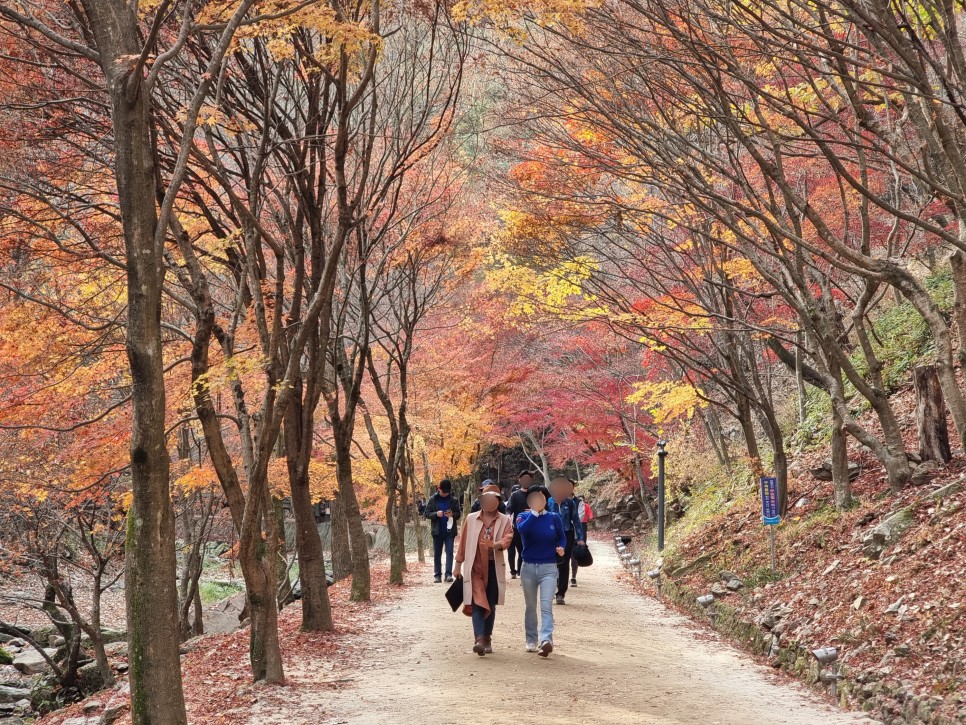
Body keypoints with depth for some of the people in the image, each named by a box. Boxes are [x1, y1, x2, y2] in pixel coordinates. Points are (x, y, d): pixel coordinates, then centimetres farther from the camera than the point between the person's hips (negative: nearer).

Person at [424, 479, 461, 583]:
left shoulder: (453, 500, 3)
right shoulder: (433, 499, 1)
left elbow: (458, 514, 5)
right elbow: (427, 513, -1)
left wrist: (452, 514, -17)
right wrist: (436, 514, -19)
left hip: (449, 530, 0)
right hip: (437, 531, 0)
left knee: (449, 552, -8)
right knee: (437, 554, 5)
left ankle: (448, 574, -10)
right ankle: (437, 575, 9)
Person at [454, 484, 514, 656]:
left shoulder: (504, 520, 3)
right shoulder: (471, 519, 4)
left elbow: (507, 538, -14)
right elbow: (463, 542, 8)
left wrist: (495, 544, -35)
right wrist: (458, 565, 9)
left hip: (494, 567, 1)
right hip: (475, 567, -1)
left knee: (490, 605, 9)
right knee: (478, 603, -13)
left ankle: (487, 639, 21)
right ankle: (479, 639, -22)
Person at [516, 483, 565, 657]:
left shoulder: (554, 518, 2)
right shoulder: (524, 516, -1)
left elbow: (562, 537, 12)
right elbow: (522, 529, -23)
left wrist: (561, 548, -9)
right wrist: (534, 511, -22)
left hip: (548, 568, -1)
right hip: (528, 567, 1)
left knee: (546, 605, -16)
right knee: (530, 607, 12)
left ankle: (546, 641, -29)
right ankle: (531, 641, 23)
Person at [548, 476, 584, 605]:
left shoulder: (570, 503, 0)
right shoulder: (548, 503, -4)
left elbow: (576, 521, 6)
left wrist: (580, 538, 1)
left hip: (567, 536, 1)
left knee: (564, 565, 6)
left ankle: (561, 594, 14)